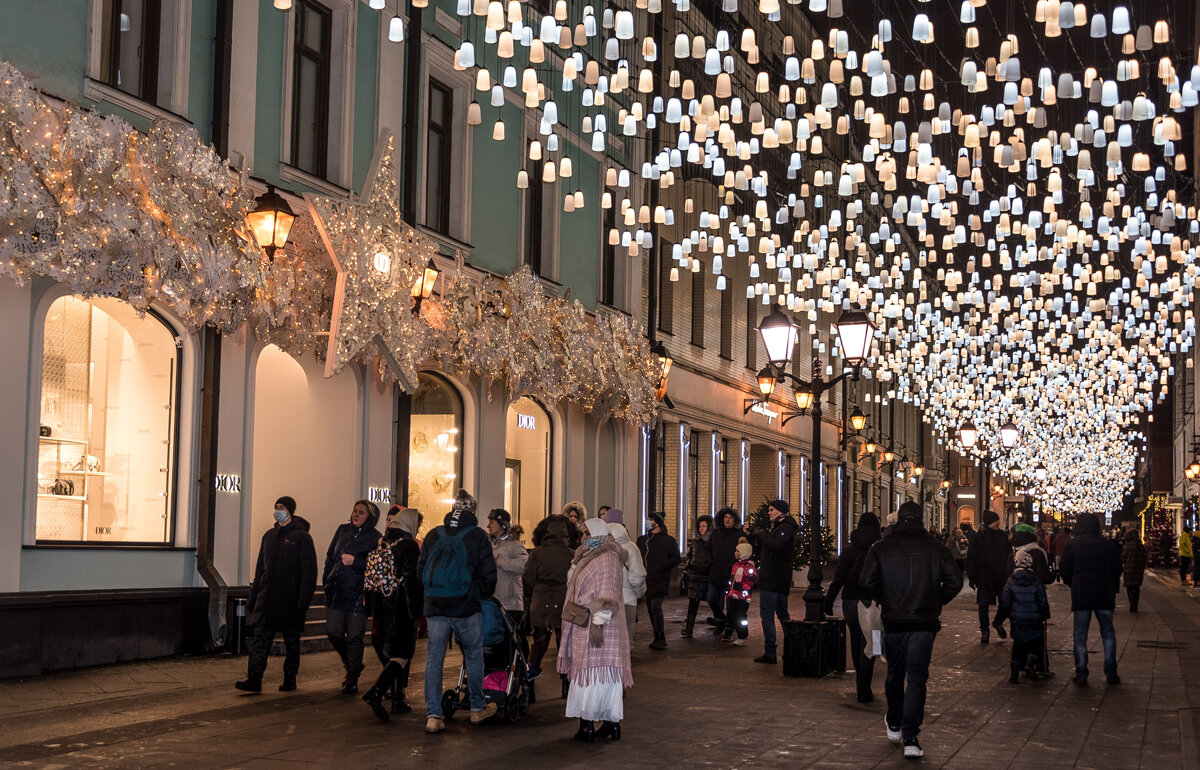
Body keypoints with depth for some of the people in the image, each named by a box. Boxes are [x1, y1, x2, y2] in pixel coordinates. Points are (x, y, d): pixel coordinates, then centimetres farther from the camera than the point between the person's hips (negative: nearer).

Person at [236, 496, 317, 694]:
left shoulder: (301, 537, -5)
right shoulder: (269, 535, 13)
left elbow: (309, 572, -9)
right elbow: (260, 568, 18)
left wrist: (303, 601, -16)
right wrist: (253, 596, 13)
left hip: (290, 600, -5)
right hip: (267, 599, 5)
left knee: (291, 640, 6)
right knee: (260, 638, -6)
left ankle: (290, 679, 16)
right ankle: (254, 679, -10)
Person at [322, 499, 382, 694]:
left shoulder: (375, 538, -4)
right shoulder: (342, 530, 12)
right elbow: (330, 557, 18)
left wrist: (354, 561, -21)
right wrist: (327, 581, 10)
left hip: (357, 593, -5)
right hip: (336, 591, 5)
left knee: (354, 637, -2)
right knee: (333, 632, 3)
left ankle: (352, 678, 11)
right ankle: (350, 666, 27)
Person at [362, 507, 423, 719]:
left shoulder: (381, 544, 10)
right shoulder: (409, 545, -11)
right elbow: (411, 580, -17)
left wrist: (371, 606, 18)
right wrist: (416, 610, -15)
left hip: (382, 606, 7)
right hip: (401, 607, -7)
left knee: (391, 653, 16)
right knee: (402, 654, -4)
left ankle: (398, 700, 19)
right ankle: (375, 692, -21)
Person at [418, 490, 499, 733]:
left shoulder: (433, 535, 6)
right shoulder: (478, 536, -3)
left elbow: (421, 570, 10)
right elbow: (488, 575, -3)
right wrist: (483, 595, 16)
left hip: (435, 607, 3)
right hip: (467, 607, -2)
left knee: (434, 658, 5)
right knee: (474, 655, 13)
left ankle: (433, 715, 1)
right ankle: (478, 708, 23)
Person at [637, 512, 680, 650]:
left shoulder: (668, 540, 0)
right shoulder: (642, 540, 15)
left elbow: (676, 559, 0)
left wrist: (662, 566, -12)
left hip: (659, 581, -6)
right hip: (646, 580, 6)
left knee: (656, 606, -17)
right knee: (650, 610, 7)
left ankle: (661, 639, -13)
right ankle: (657, 638, 15)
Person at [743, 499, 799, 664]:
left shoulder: (785, 528, -11)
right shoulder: (776, 528, 20)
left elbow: (775, 545, -29)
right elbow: (762, 550, 23)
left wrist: (760, 534, -17)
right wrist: (750, 535, 13)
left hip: (772, 580, -10)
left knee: (767, 614, -9)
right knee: (782, 614, 15)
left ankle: (769, 653, -11)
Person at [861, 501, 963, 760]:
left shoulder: (880, 548, -3)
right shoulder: (937, 549, -2)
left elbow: (867, 583, -10)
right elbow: (955, 582, -7)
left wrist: (882, 600, 8)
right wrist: (937, 602, 9)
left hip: (893, 621, 1)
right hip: (924, 622, -1)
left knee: (895, 673, 19)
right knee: (916, 678, 1)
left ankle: (894, 724, 37)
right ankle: (910, 738, -7)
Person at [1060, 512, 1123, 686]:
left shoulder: (1071, 545, -2)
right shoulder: (1108, 546, 4)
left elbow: (1066, 573, -2)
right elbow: (1117, 572, 7)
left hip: (1080, 596, -2)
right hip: (1105, 596, 2)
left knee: (1080, 635, 4)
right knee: (1108, 633, 12)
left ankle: (1081, 674, 3)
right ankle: (1111, 673, 9)